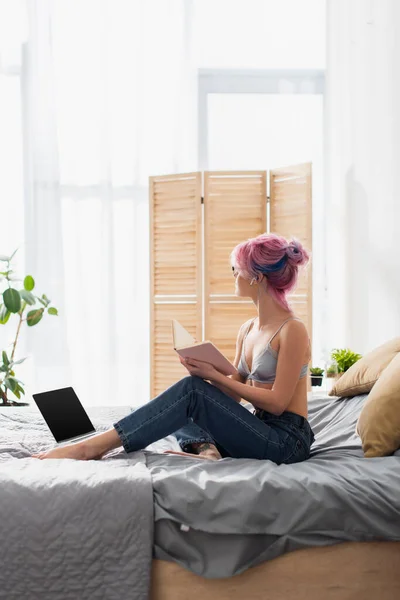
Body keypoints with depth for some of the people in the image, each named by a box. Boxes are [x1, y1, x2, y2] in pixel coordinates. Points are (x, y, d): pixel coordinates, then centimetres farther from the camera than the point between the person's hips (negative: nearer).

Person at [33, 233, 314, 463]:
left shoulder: (293, 330, -12)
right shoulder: (247, 330, 13)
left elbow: (277, 402, -16)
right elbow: (234, 393, 12)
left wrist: (215, 375, -16)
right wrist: (204, 371, -7)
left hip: (286, 440, -8)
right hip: (259, 431, 8)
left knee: (191, 390, -23)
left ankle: (92, 446, -24)